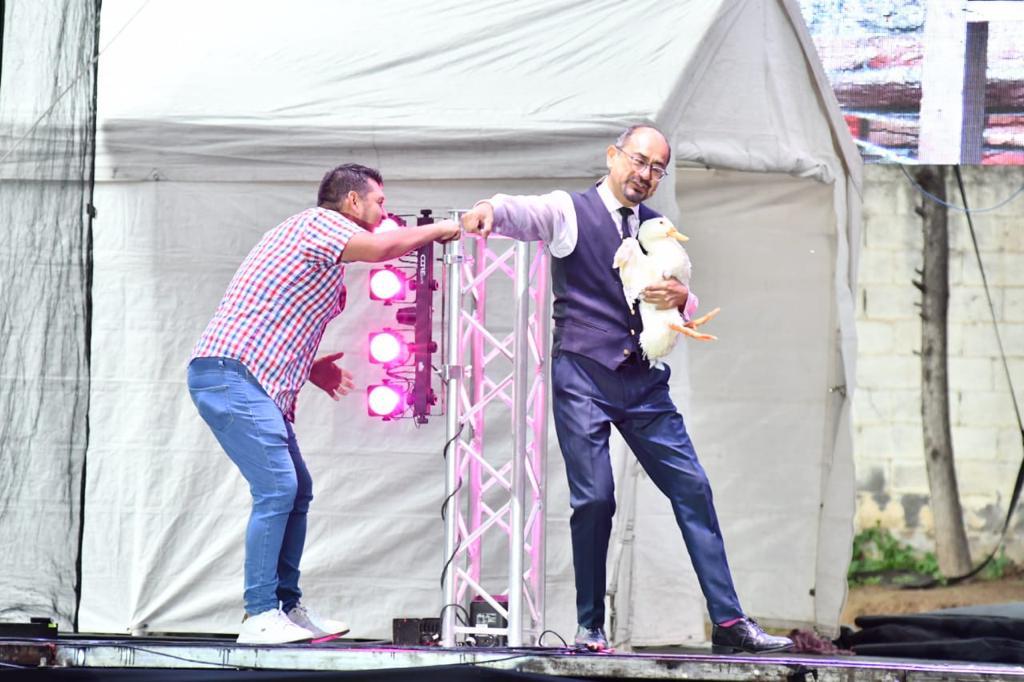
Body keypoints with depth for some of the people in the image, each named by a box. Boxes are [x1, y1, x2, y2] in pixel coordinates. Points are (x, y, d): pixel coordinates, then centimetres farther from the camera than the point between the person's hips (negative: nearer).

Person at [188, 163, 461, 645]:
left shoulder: (326, 258, 25)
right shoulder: (317, 223, -5)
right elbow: (382, 247, -20)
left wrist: (310, 369, 19)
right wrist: (437, 230, -4)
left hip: (255, 385, 11)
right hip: (231, 374, -11)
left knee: (297, 490, 12)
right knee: (278, 488, -16)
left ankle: (286, 606, 15)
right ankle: (260, 617, -16)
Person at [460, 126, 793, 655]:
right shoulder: (569, 212, 3)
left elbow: (687, 313, 18)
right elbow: (522, 212, -17)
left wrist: (680, 299, -7)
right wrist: (489, 210, -41)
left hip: (644, 380, 5)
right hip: (582, 376, -5)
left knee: (691, 488, 0)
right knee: (594, 498, -10)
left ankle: (729, 623, 2)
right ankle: (589, 628, 2)